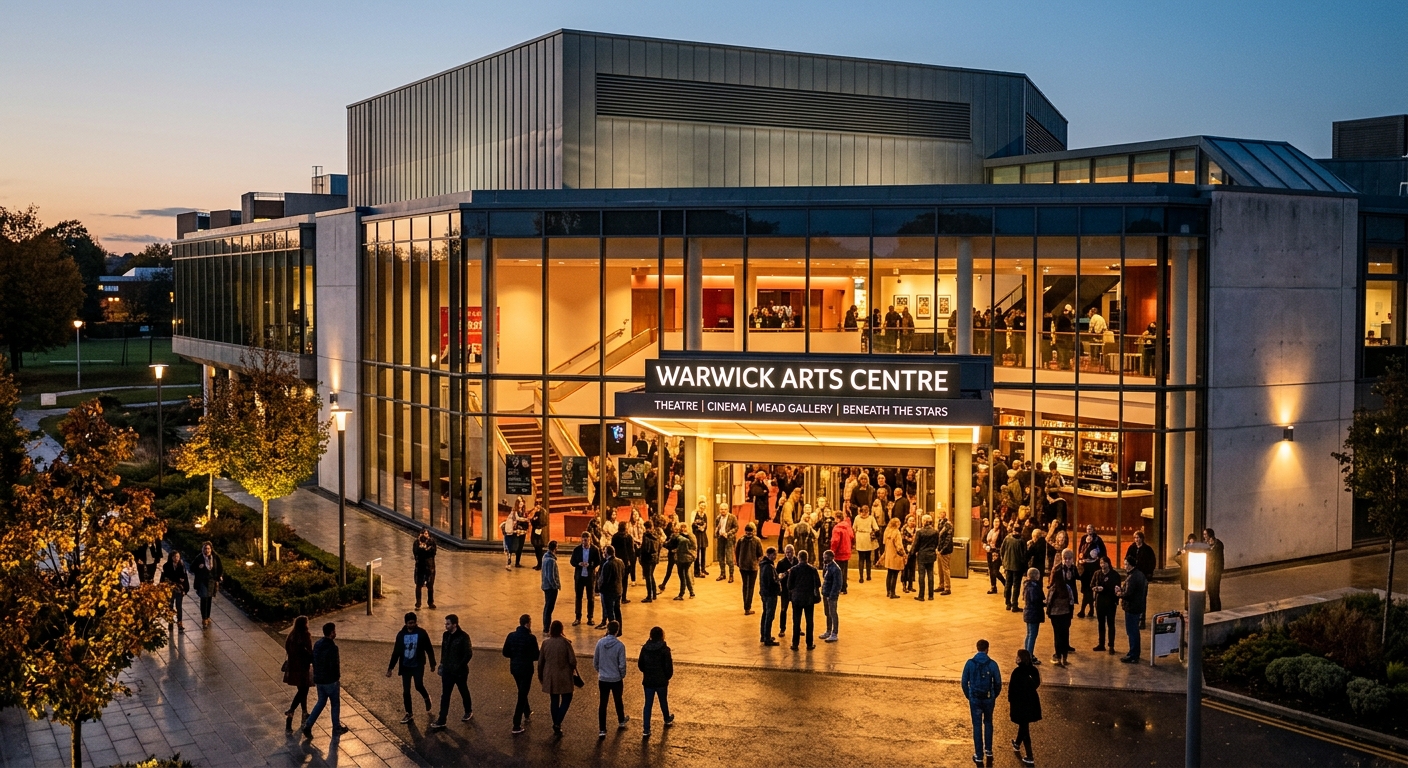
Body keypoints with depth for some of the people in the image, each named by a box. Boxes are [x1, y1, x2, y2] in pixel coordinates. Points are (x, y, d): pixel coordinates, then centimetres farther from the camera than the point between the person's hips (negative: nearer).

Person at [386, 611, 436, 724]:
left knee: (419, 686, -15)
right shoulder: (401, 635, -1)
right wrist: (390, 668, 2)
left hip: (418, 666, -3)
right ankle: (409, 714, 17)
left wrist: (432, 663, 3)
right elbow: (396, 652, 4)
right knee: (406, 691, 4)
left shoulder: (421, 633, -8)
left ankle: (426, 698, 19)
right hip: (405, 666, 3)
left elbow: (429, 649, 0)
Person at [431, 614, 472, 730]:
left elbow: (469, 654, -17)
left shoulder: (463, 637, -18)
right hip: (447, 671, 5)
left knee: (464, 692, 16)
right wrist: (442, 664, 8)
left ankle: (469, 712, 37)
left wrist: (460, 667, -19)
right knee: (445, 696, 4)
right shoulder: (446, 635, 1)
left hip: (460, 672, -5)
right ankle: (441, 721, 6)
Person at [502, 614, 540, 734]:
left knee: (522, 692, 28)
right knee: (522, 696, 2)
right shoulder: (531, 638, -19)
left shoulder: (511, 636, -5)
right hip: (526, 669, -5)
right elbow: (536, 656, -15)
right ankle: (516, 726, 1)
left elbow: (505, 653, 2)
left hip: (514, 668, 6)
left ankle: (527, 713, 48)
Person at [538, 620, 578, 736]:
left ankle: (556, 725, 22)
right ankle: (557, 723, -4)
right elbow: (572, 661, -13)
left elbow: (540, 662, 3)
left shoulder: (545, 643, -5)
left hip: (550, 677, 3)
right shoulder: (565, 642, -15)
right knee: (566, 699, 9)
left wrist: (540, 676, 17)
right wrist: (572, 670, 8)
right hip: (564, 676, -3)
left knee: (554, 700, 15)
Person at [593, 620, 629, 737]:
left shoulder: (600, 643, -7)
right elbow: (622, 665, -13)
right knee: (618, 701, 21)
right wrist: (622, 676, 5)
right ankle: (621, 722, 42)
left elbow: (595, 661, 1)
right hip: (616, 679, -1)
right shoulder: (620, 645, -16)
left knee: (602, 704, 6)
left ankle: (602, 730, 4)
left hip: (602, 679, 1)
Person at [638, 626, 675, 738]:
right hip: (661, 681, -2)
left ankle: (646, 730, 0)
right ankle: (667, 720, 46)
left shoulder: (645, 648, -5)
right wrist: (668, 677, 5)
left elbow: (640, 665, 2)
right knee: (663, 701, 21)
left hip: (648, 681, 2)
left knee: (648, 704, 5)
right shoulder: (664, 650, -16)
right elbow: (669, 667, -14)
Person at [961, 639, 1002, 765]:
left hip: (975, 699, 0)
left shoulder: (970, 663, -9)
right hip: (989, 698, 1)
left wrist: (968, 696, 12)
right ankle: (988, 750, 25)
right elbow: (998, 683, -4)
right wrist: (994, 696, 14)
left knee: (977, 726, 7)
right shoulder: (992, 664, -10)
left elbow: (964, 682, -4)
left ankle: (979, 756, 10)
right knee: (988, 723, 22)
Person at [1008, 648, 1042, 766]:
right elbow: (1037, 684, 8)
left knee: (1024, 727, 1)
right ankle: (1017, 744, 52)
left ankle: (1030, 758, 2)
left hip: (1019, 702, -6)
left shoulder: (1017, 672, -22)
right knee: (1024, 724, 27)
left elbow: (1012, 687, -17)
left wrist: (1010, 701, -2)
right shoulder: (1034, 670, -5)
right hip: (1032, 701, 6)